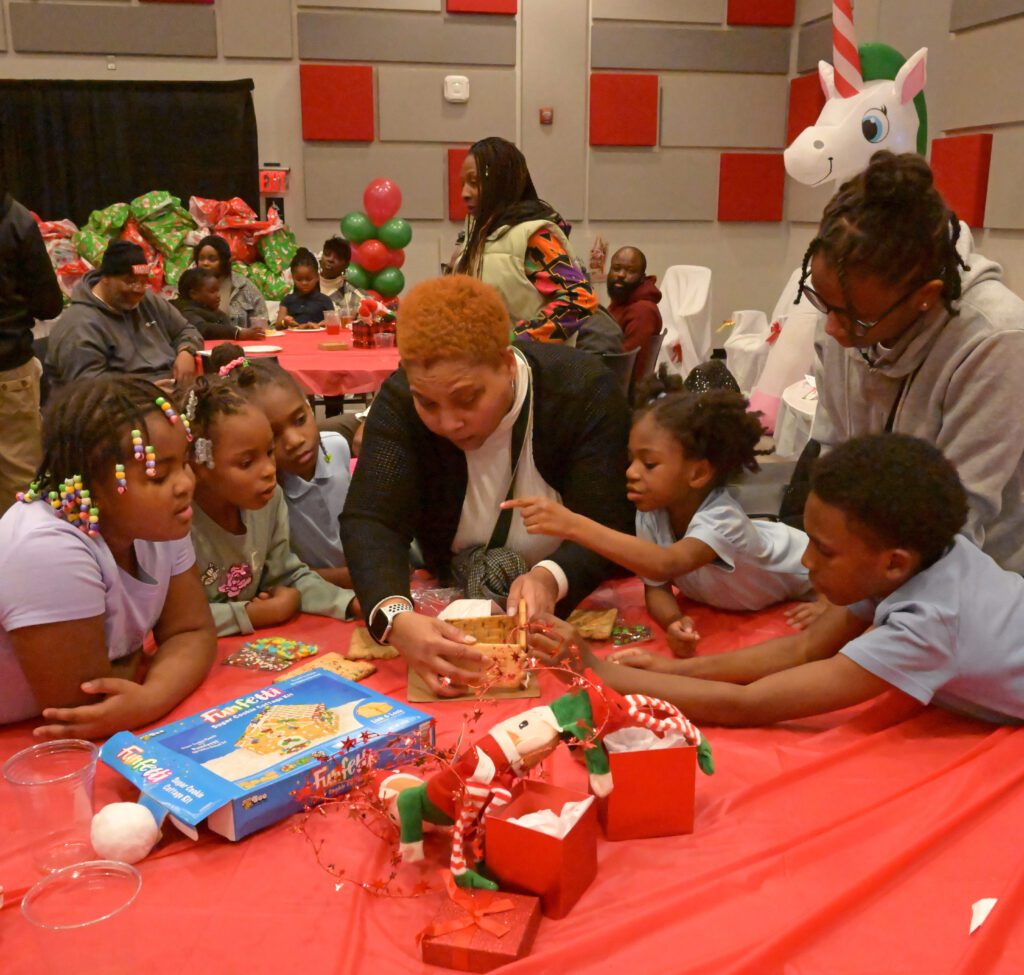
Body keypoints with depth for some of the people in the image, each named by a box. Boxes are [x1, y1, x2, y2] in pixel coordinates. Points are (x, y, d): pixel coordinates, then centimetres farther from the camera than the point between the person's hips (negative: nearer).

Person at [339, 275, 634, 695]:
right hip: (451, 610, 0)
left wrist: (551, 578, -43)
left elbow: (605, 528, -21)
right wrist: (395, 618, -44)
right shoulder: (399, 401, -15)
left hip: (578, 601, 0)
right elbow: (370, 520, -24)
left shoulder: (586, 392, -19)